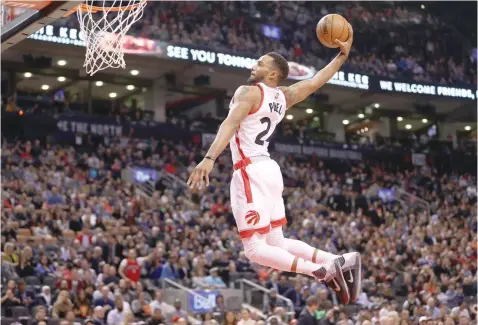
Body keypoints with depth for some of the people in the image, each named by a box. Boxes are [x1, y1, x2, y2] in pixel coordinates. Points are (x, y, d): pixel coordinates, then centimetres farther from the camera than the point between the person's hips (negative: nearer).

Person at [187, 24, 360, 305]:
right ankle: (340, 262, 6)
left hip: (251, 172, -8)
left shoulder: (248, 92, -8)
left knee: (255, 249, -5)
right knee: (278, 243, 17)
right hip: (269, 169, 8)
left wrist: (210, 158, -34)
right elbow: (317, 80, 19)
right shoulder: (284, 96, 13)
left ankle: (322, 271, -18)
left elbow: (230, 124, -23)